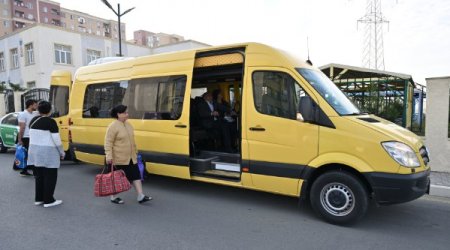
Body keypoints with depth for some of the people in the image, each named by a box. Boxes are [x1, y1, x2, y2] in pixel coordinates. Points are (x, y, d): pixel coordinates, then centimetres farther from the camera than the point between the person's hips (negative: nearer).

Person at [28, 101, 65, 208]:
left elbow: (32, 136, 13)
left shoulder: (33, 121, 8)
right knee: (50, 176, 2)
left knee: (39, 175, 16)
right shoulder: (51, 122, -14)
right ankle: (48, 201, 7)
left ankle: (38, 199, 23)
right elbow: (57, 140, -14)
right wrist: (62, 152, -3)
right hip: (48, 152, -7)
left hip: (35, 151, 7)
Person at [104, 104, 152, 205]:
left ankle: (140, 196, 7)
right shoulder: (113, 126, -14)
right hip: (119, 159, -7)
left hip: (131, 158, 7)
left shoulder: (128, 125, 10)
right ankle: (113, 197, 25)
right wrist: (109, 156, -23)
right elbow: (108, 142, -16)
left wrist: (135, 153, 20)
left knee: (136, 175, 4)